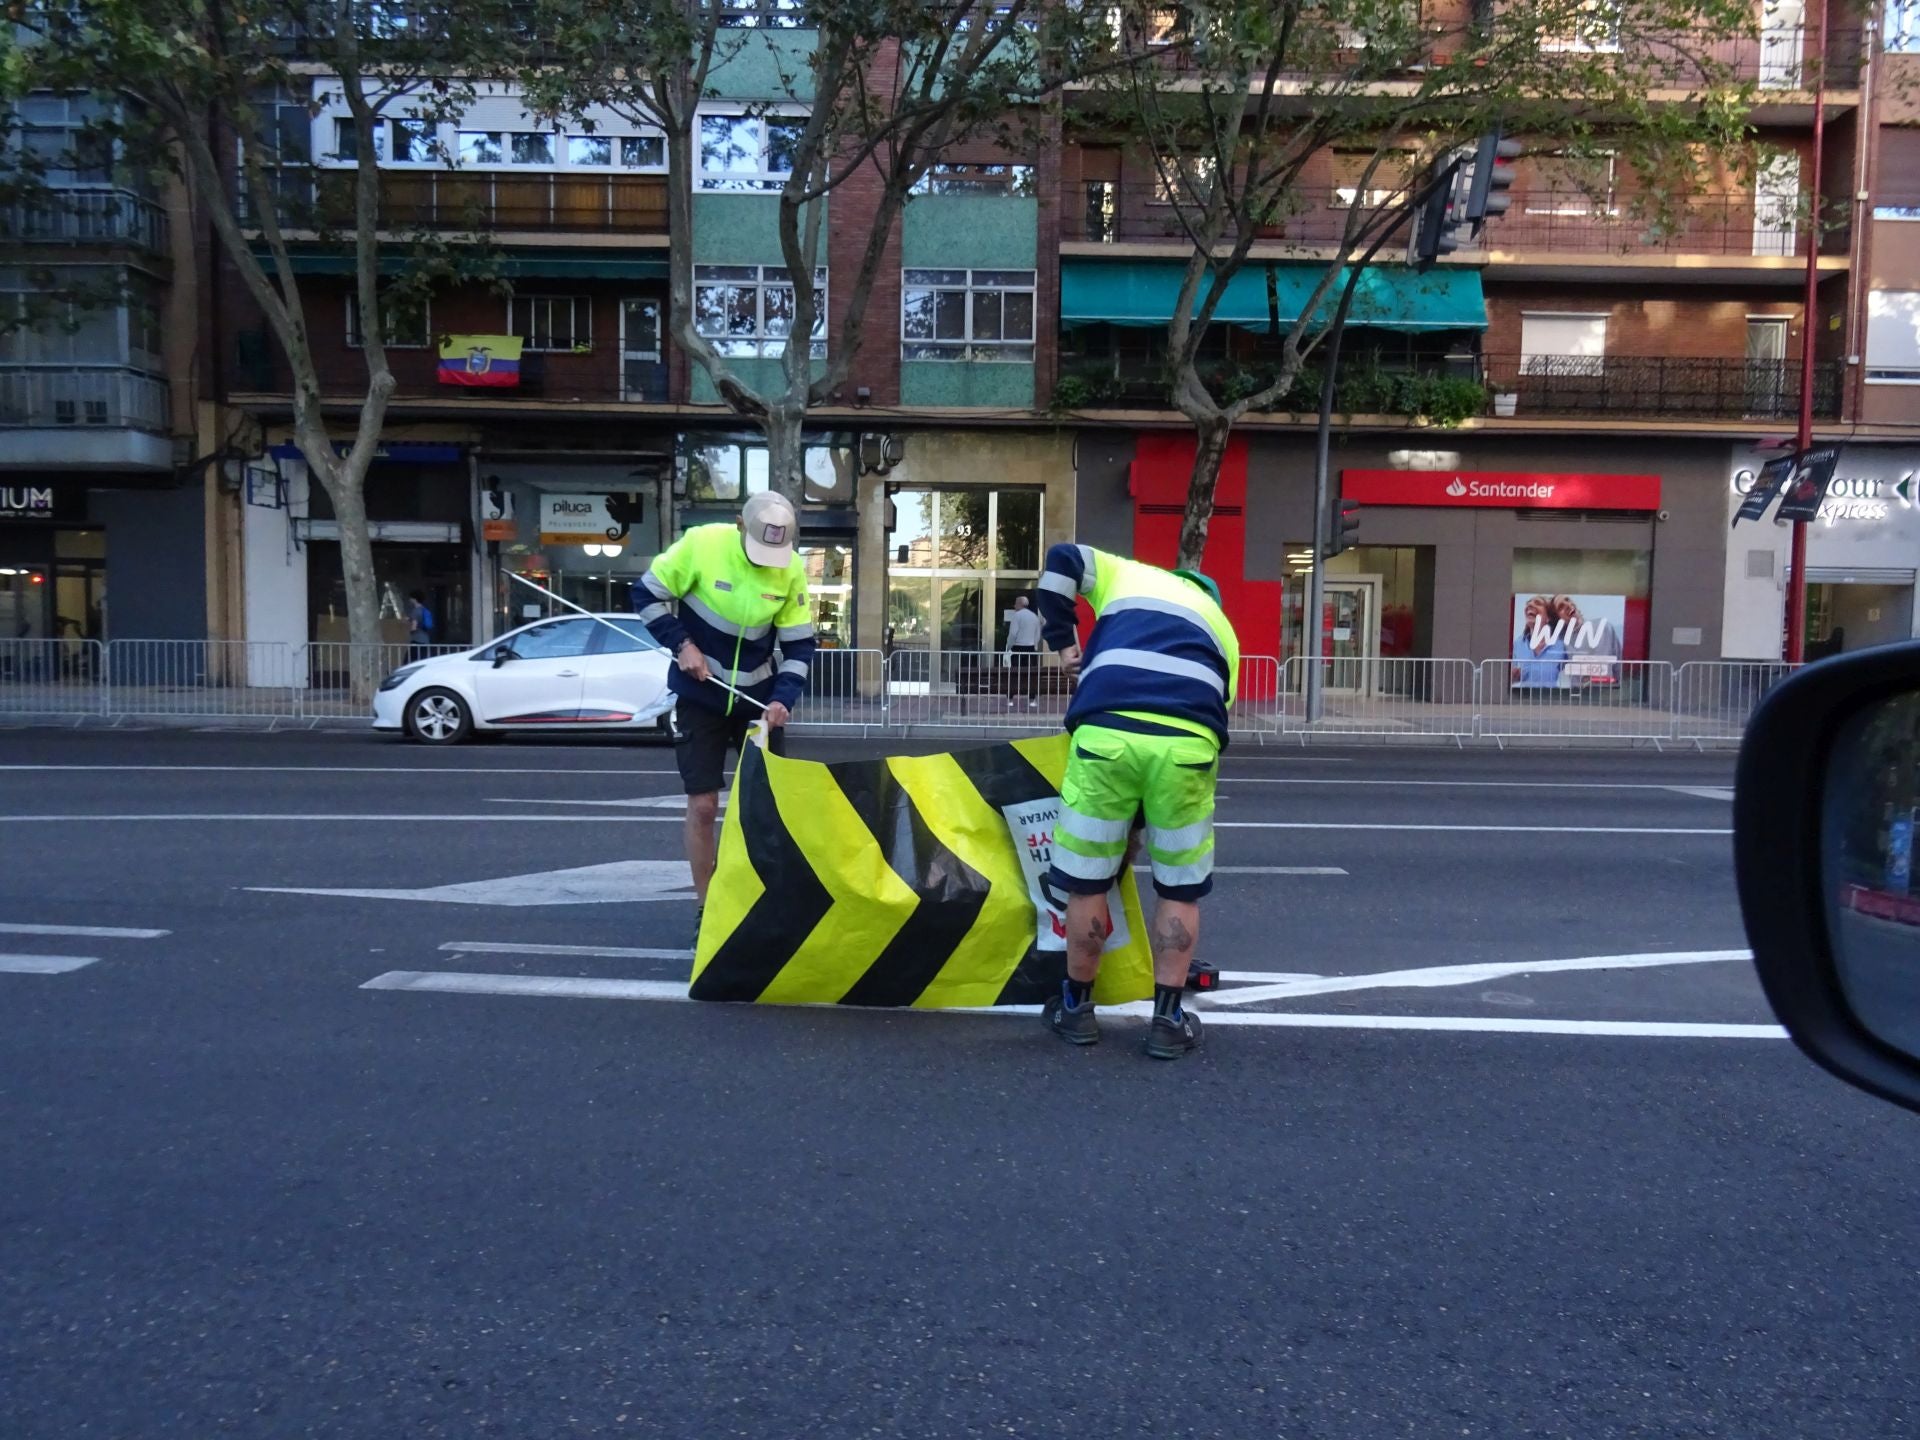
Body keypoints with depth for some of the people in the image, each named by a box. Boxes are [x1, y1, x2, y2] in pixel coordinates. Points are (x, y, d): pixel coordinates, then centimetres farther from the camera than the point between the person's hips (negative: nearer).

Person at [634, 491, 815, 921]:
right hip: (700, 694, -3)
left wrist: (783, 698, -18)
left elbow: (799, 644, -4)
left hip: (759, 696, 3)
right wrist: (681, 644, -18)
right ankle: (706, 910, 11)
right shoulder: (700, 544, -19)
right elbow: (647, 595, -7)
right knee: (703, 804, -2)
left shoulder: (792, 569, -11)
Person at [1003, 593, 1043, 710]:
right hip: (1031, 648, 4)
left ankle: (1010, 700, 3)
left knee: (1013, 674, 2)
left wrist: (1009, 646, -1)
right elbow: (1038, 635, 12)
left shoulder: (1017, 615, -6)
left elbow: (1013, 633, -12)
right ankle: (1032, 700, 6)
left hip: (1018, 648, -4)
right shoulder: (1035, 616, 11)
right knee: (1032, 675, 5)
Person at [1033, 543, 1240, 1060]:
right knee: (1181, 889, 18)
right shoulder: (1222, 628, 33)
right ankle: (1168, 1020, 21)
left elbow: (1062, 560, 17)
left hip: (1106, 731, -1)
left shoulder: (1130, 575, 31)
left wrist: (1063, 642, 25)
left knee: (1087, 882, 14)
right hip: (1187, 741, 1)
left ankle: (1076, 1007, 28)